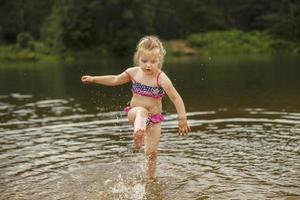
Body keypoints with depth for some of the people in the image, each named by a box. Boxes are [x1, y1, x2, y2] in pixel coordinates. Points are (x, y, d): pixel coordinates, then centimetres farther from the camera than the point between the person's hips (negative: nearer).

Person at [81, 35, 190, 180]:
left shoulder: (161, 78, -19)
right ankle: (138, 133, -67)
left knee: (152, 151, -2)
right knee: (141, 112, -37)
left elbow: (176, 98, -25)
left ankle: (149, 179, 19)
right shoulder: (133, 72, -6)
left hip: (154, 119, -1)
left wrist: (182, 119, -35)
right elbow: (115, 80, 13)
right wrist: (93, 79, 16)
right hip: (135, 113, 1)